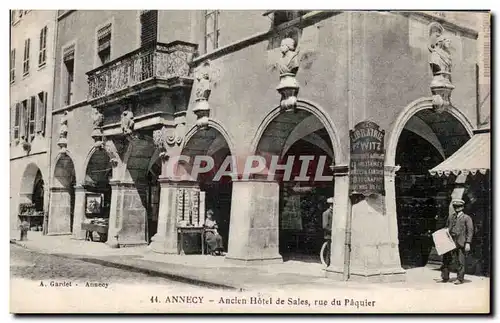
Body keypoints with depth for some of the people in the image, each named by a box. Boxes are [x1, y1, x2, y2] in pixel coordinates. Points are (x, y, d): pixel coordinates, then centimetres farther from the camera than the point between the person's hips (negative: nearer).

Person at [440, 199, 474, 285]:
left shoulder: (466, 218, 3)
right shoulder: (450, 217, 17)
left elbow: (470, 231, -3)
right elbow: (446, 228, 23)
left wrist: (468, 243, -12)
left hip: (460, 243, -5)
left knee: (460, 261, 0)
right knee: (446, 259, 3)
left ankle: (460, 279, 8)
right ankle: (445, 277, 13)